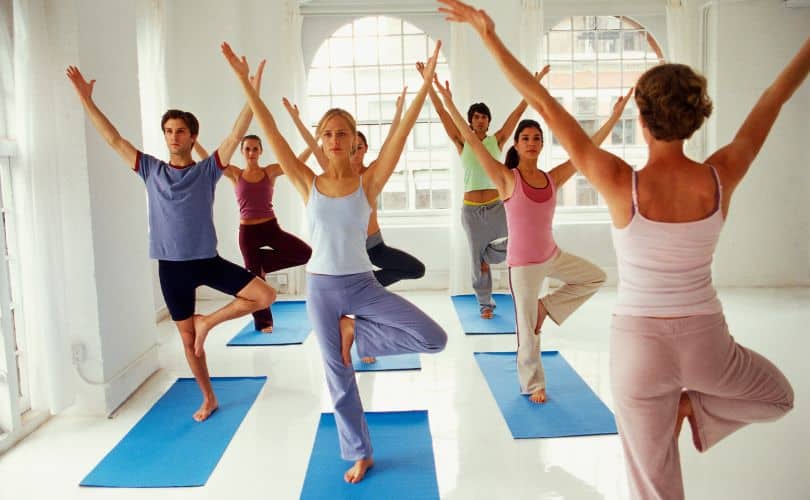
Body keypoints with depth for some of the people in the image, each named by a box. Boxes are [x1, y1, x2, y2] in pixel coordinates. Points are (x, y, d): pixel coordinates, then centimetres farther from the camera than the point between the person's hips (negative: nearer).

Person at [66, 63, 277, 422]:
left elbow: (236, 136, -14)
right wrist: (86, 99, -2)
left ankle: (208, 322, 4)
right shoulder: (150, 170, 4)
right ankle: (208, 399, 27)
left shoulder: (208, 169, -3)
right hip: (171, 266, 2)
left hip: (208, 260, -1)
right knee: (187, 338, 10)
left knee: (265, 296, -17)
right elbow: (114, 139, 3)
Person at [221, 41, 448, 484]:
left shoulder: (368, 182, -5)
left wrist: (426, 83, -19)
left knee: (434, 339, -14)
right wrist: (244, 80, -9)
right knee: (338, 376, 10)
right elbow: (271, 132, -6)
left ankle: (355, 331, 8)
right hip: (321, 289, 1)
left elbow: (401, 133, -13)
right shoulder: (308, 184, -2)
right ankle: (360, 455, 31)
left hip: (363, 285, 0)